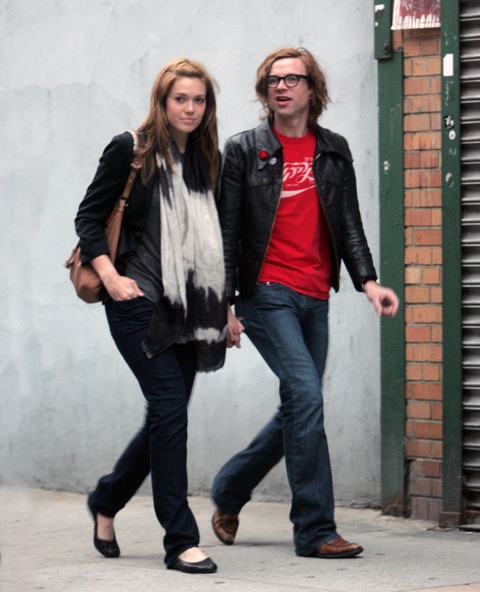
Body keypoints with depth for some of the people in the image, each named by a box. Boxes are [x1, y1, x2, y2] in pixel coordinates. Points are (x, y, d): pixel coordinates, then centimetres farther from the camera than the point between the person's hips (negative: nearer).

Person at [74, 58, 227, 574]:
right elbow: (88, 217, 0)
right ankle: (180, 541, -10)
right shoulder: (129, 150, -2)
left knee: (166, 416, 8)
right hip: (138, 301, -6)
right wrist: (110, 276, -13)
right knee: (170, 407, -13)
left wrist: (225, 305, 15)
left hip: (189, 307, 6)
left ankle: (105, 501, 33)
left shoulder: (209, 160, 13)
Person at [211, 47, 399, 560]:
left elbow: (348, 223, 12)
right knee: (306, 396, -17)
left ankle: (228, 491, 32)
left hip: (315, 299, 5)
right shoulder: (243, 150, 2)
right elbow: (226, 233, 1)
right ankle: (316, 531, -14)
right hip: (267, 294, -5)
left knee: (298, 413, 10)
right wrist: (224, 304, -4)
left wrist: (367, 280, -3)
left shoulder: (334, 150, 13)